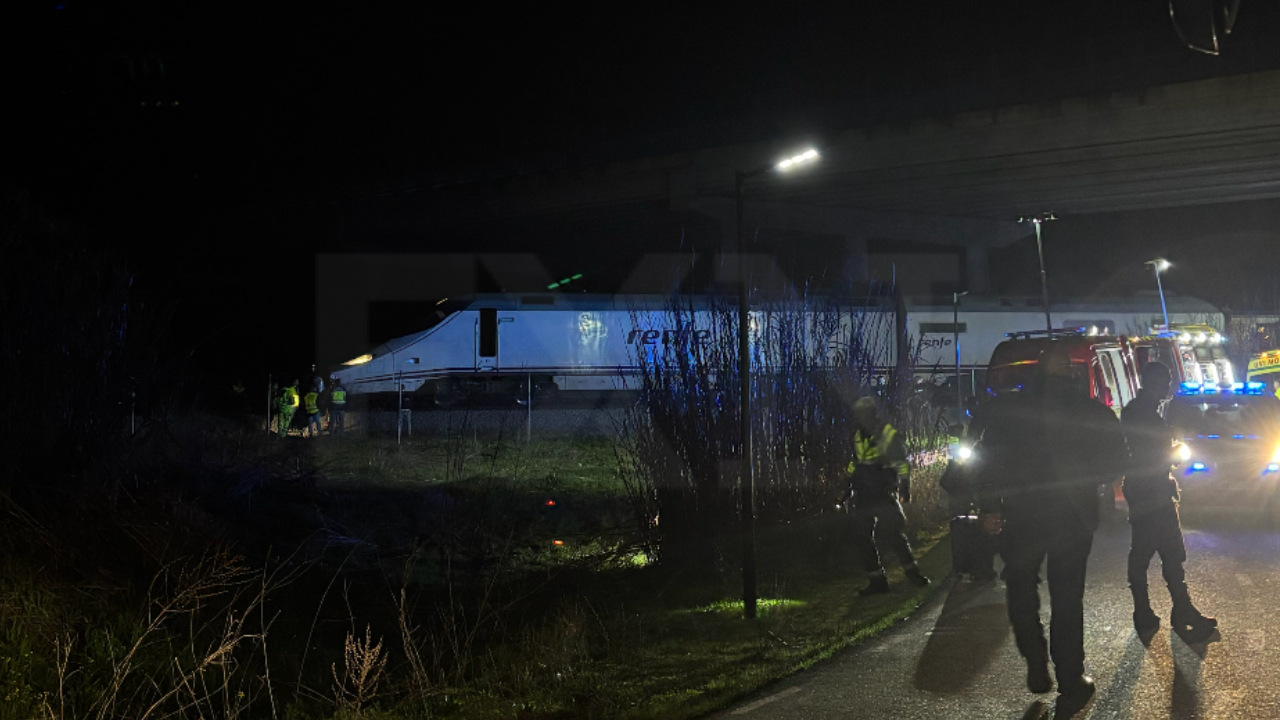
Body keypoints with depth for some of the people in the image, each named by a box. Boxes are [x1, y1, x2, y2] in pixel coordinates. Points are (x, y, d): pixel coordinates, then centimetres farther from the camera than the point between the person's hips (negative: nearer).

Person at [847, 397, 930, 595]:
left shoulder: (889, 435, -7)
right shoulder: (858, 437, 11)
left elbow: (902, 464, -6)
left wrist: (905, 487, -12)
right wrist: (849, 482, 22)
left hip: (884, 493, -6)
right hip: (863, 495, 6)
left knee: (890, 533, -15)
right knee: (863, 537, 3)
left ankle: (911, 570, 3)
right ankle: (876, 581, 10)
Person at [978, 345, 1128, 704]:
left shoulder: (1007, 407, -5)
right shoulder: (1089, 408, -6)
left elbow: (991, 460, -5)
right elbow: (1117, 459, -3)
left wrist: (991, 506, 4)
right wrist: (1084, 480, 13)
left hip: (1022, 515, 0)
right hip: (1073, 515, 0)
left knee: (1022, 591, 17)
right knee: (1067, 598, 9)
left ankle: (1037, 669, 11)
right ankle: (1070, 682, 12)